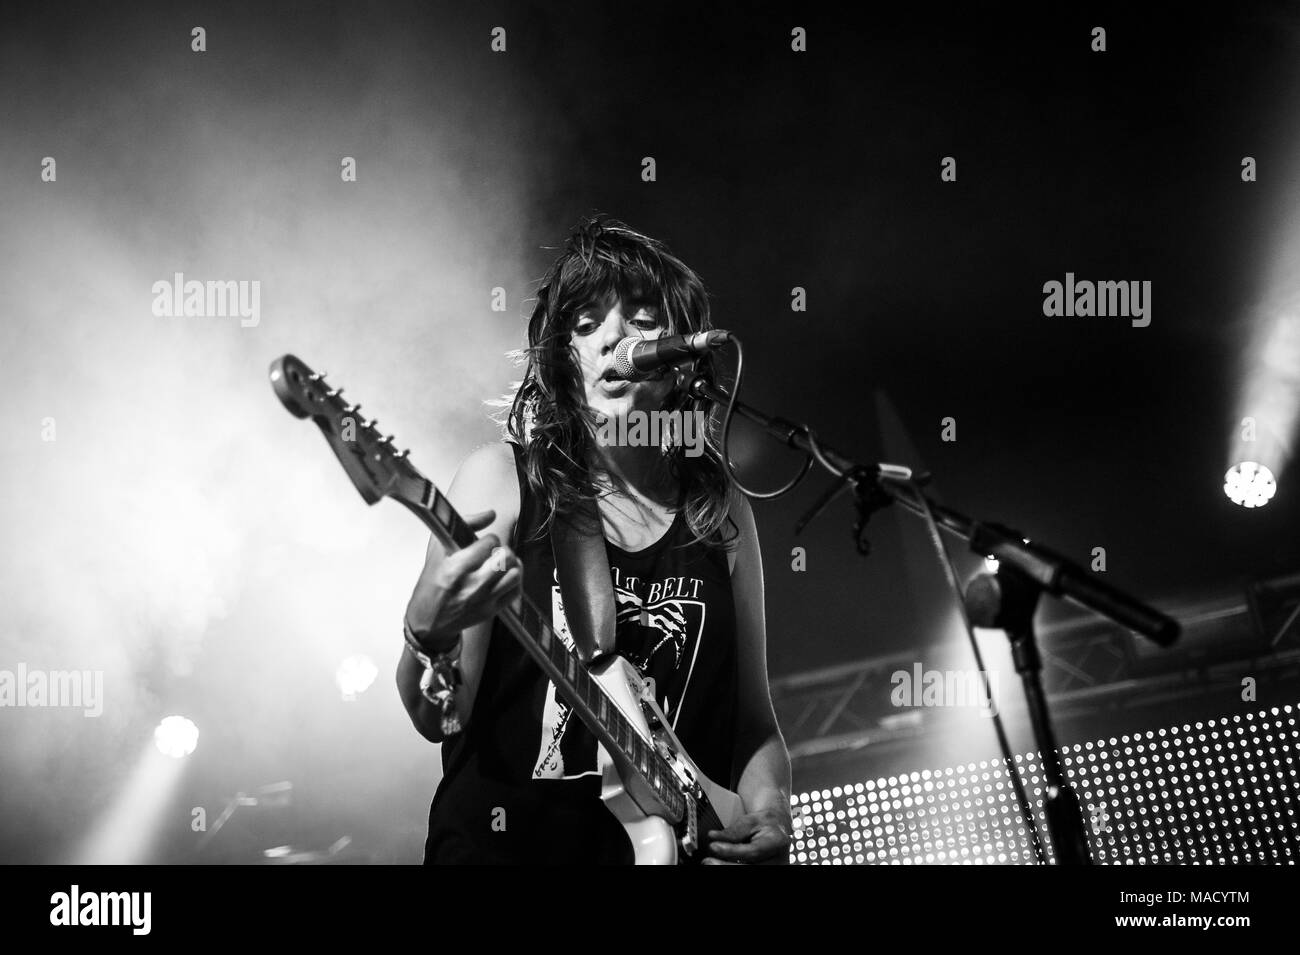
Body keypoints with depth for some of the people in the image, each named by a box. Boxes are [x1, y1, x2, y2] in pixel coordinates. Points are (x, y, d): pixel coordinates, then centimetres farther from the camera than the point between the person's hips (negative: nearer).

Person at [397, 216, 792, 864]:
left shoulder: (722, 511, 9)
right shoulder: (502, 477, -1)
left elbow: (753, 720, 15)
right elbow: (438, 719, -6)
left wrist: (771, 812, -4)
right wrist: (430, 635, -25)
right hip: (503, 840, -4)